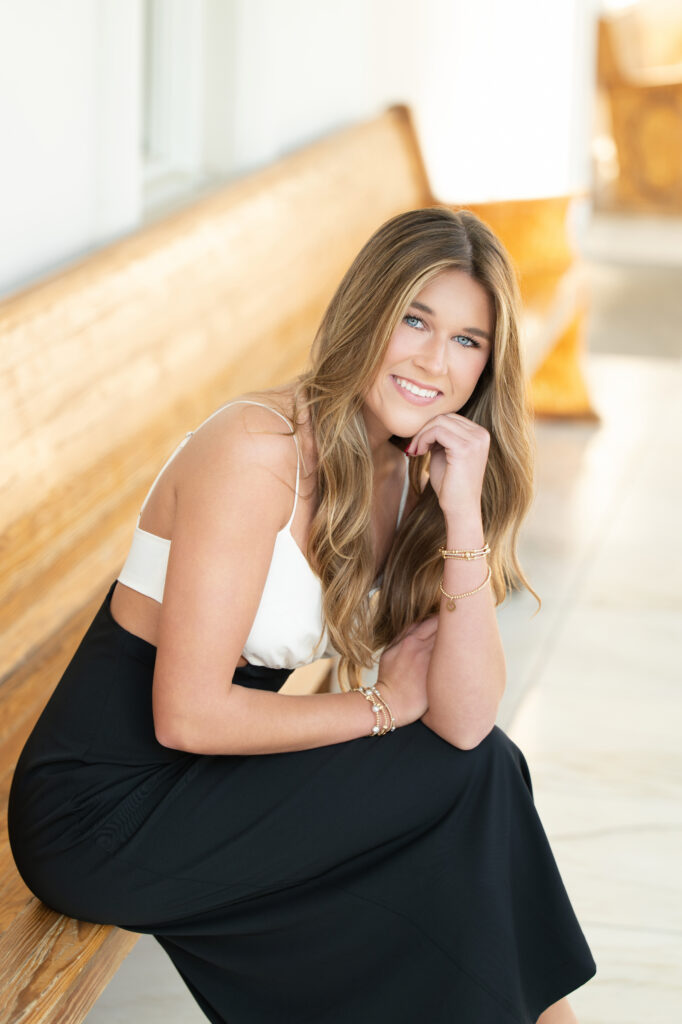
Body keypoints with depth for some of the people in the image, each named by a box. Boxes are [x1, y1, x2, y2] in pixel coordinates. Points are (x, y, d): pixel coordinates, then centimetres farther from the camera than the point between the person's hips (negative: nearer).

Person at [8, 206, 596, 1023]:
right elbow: (188, 714, -22)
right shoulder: (259, 450, -21)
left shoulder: (419, 477, 3)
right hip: (102, 810, -7)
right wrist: (382, 706, -11)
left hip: (204, 776, 7)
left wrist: (465, 515, -17)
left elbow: (464, 721, -8)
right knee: (472, 778, -13)